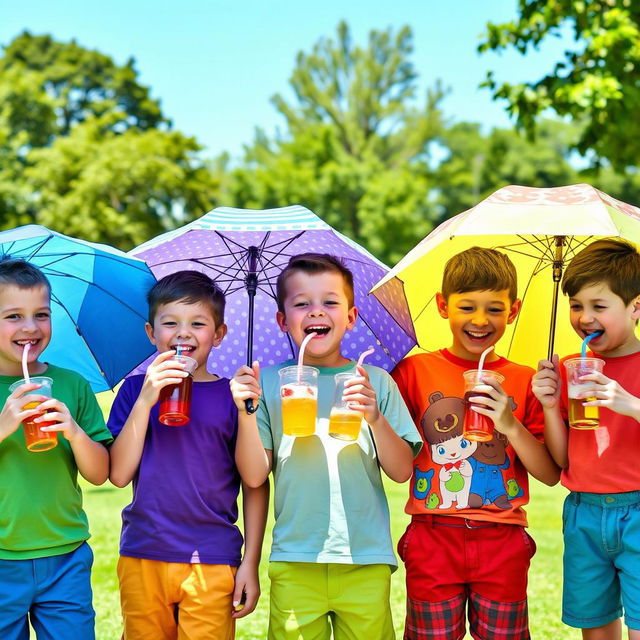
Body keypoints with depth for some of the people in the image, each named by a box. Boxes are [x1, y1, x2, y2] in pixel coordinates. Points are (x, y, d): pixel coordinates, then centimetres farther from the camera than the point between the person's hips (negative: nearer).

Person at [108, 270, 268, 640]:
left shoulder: (234, 395, 1)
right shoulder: (135, 390, 6)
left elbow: (256, 486, 2)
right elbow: (119, 474, -3)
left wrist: (251, 563, -3)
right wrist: (145, 401, -12)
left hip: (212, 564, -2)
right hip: (142, 558, 2)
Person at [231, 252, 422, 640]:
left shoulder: (375, 382, 4)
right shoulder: (270, 382, 4)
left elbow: (402, 471, 0)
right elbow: (255, 475, 0)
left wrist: (376, 418, -15)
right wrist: (245, 412, -13)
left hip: (366, 560, 0)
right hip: (294, 561, 0)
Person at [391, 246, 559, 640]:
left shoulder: (524, 382, 4)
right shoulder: (415, 371, 0)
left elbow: (551, 475, -1)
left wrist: (510, 425, -13)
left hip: (502, 544, 1)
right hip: (433, 540, -1)